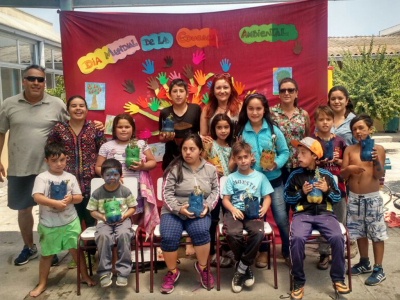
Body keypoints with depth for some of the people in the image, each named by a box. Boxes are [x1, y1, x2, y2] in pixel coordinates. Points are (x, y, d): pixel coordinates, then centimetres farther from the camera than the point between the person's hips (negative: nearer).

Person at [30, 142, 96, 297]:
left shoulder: (70, 177, 0)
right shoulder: (42, 177, -9)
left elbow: (79, 197, -1)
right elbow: (37, 197, -21)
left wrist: (70, 198, -22)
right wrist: (55, 203, -33)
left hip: (70, 222, 2)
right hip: (48, 224, -1)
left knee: (76, 250, 10)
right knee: (46, 254, 14)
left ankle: (85, 276, 28)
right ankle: (42, 283, 31)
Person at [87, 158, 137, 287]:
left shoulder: (125, 191, 1)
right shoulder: (97, 193, 2)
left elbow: (132, 207, 8)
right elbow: (92, 211, 9)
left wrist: (124, 215, -11)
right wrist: (102, 217, -11)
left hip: (122, 220, 0)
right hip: (104, 221, 1)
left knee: (123, 235, -34)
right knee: (103, 236, -34)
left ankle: (123, 271, -23)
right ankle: (105, 272, -20)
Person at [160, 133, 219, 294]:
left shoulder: (210, 169, 7)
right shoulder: (174, 168, -3)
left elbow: (215, 191, 9)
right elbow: (167, 193, -7)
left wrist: (207, 206, -10)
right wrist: (179, 208, -21)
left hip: (199, 212, 1)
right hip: (173, 211, -1)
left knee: (201, 231, -31)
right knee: (168, 237, -27)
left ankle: (202, 267, -1)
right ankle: (172, 272, 2)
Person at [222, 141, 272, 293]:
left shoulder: (260, 176, 12)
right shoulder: (231, 178, 11)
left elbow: (267, 197, 11)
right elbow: (225, 199, 7)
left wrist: (264, 208, -11)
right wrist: (233, 209, -13)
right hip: (235, 211, 0)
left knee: (258, 233, -33)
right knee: (232, 233, -32)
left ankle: (241, 269, -11)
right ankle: (246, 267, -3)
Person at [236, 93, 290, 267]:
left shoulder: (273, 130, -5)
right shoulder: (241, 132, -3)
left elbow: (285, 152, -2)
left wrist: (276, 164, -18)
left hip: (274, 180, -1)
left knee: (281, 218, 2)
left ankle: (287, 251, 24)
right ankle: (263, 251, 33)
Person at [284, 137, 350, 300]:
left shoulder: (326, 174, 11)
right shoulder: (295, 175, 9)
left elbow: (338, 197, 15)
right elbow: (287, 197, 9)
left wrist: (328, 190, -4)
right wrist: (301, 192, -6)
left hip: (325, 214, 1)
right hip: (302, 214, -1)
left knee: (337, 237, -27)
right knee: (297, 238, -30)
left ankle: (338, 278, -2)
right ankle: (298, 281, -10)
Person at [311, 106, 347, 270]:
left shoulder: (339, 141, 7)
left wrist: (338, 161, -7)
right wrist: (318, 162, -16)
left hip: (337, 186, 3)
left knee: (340, 222, 9)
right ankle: (324, 253, 19)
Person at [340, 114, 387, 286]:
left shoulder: (378, 148, -5)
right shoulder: (349, 150, 2)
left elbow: (379, 175, -9)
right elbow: (342, 175, 1)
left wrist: (376, 160, -26)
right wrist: (349, 169, -20)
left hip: (372, 198, -3)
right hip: (354, 198, 3)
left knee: (377, 233, 3)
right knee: (360, 232, 15)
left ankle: (379, 270, 15)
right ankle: (364, 263, 32)